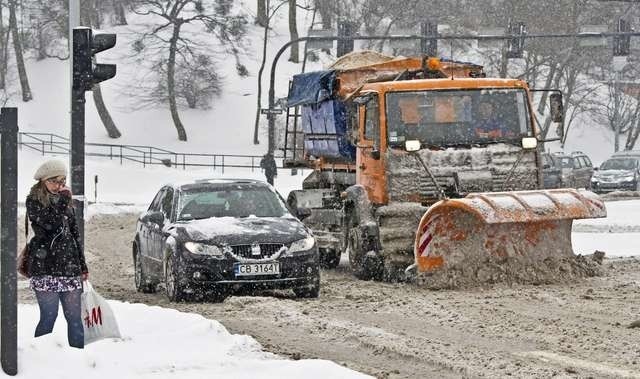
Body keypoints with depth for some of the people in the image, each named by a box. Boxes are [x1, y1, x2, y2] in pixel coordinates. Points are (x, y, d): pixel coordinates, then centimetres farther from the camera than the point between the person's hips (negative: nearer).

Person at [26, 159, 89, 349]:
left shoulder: (66, 203, 17)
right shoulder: (34, 202, -1)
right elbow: (49, 223, -18)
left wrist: (83, 266, 18)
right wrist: (61, 200, -10)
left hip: (69, 267, 6)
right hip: (45, 267, -6)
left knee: (74, 316, 3)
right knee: (49, 315, -9)